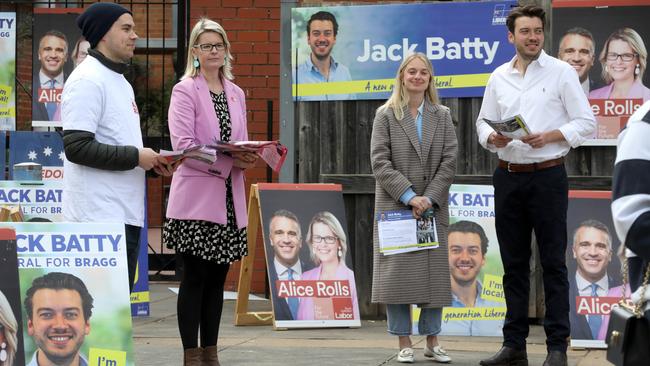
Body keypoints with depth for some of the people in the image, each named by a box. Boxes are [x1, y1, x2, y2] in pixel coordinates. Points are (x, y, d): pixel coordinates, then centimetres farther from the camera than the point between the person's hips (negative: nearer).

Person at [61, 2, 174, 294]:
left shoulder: (121, 82, 20)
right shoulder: (87, 80, -11)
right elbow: (76, 147, -20)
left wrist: (152, 160, 8)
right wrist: (135, 157, -16)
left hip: (127, 214, 10)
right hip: (99, 217, -10)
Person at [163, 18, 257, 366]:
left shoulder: (236, 93, 16)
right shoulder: (185, 90, -3)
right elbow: (183, 144, -13)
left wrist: (246, 158, -5)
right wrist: (226, 160, -22)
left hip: (228, 198, 6)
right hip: (197, 197, -6)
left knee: (217, 278, 8)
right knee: (195, 276, -4)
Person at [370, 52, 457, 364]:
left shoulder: (442, 116, 11)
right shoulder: (386, 116, 4)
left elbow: (449, 161, 3)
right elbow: (380, 161, -5)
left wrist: (429, 198, -10)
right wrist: (409, 196, -14)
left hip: (433, 206, 2)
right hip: (394, 206, -2)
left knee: (434, 272, 2)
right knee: (397, 271, -4)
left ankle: (432, 341, 11)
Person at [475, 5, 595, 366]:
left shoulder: (561, 72, -2)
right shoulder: (499, 77, 10)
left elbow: (585, 122, -4)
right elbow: (483, 122, 14)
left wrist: (550, 136, -18)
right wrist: (492, 137, -9)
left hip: (547, 176, -4)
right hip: (508, 177, 4)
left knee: (553, 263, -1)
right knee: (514, 264, 8)